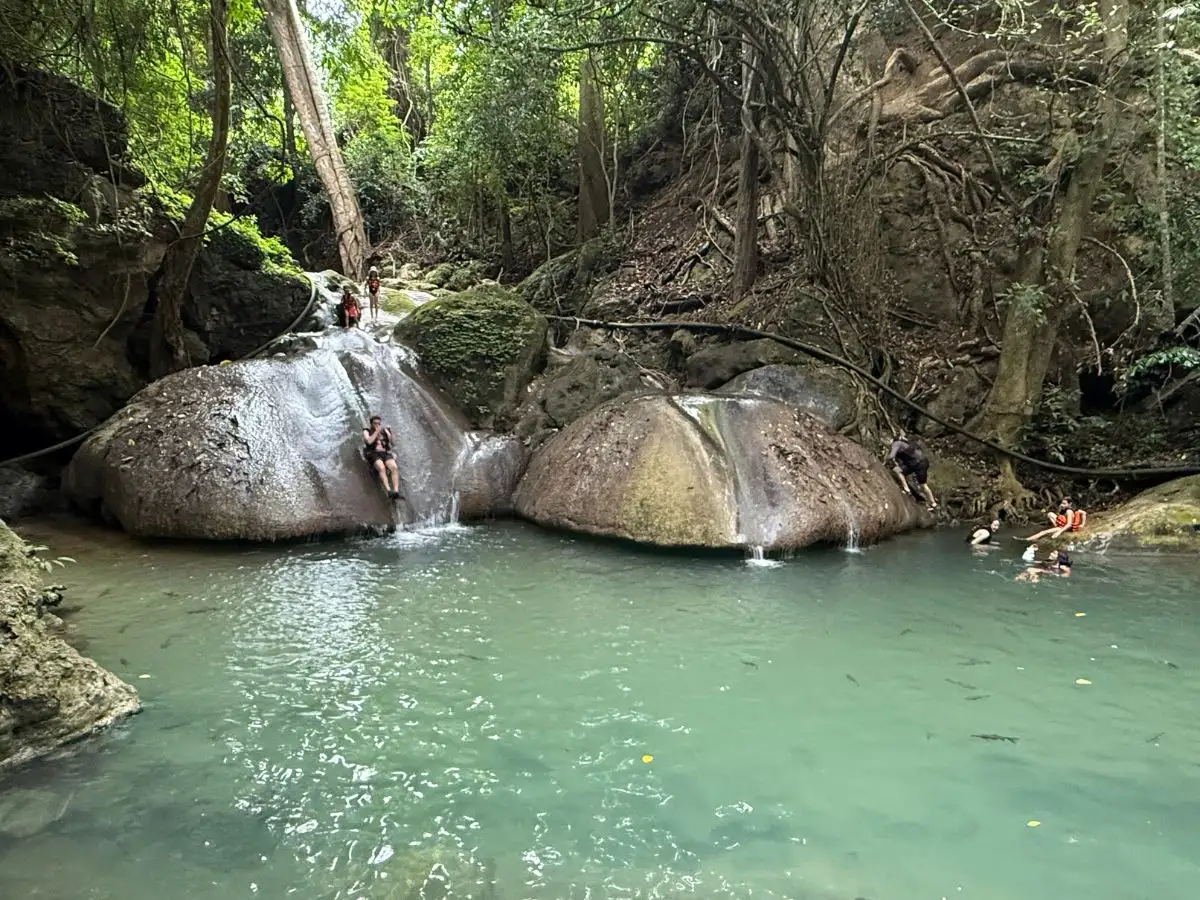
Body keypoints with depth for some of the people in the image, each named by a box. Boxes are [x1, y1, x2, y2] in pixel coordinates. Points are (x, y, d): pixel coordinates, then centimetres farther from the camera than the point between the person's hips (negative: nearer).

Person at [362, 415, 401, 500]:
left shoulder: (385, 431, 19)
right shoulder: (367, 431, 13)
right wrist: (377, 431, -4)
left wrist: (389, 434, -6)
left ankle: (396, 492, -43)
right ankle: (389, 491, -48)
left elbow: (393, 444, 9)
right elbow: (369, 441, -8)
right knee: (381, 468, -35)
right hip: (373, 455, -2)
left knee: (394, 467, -29)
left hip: (386, 454, 2)